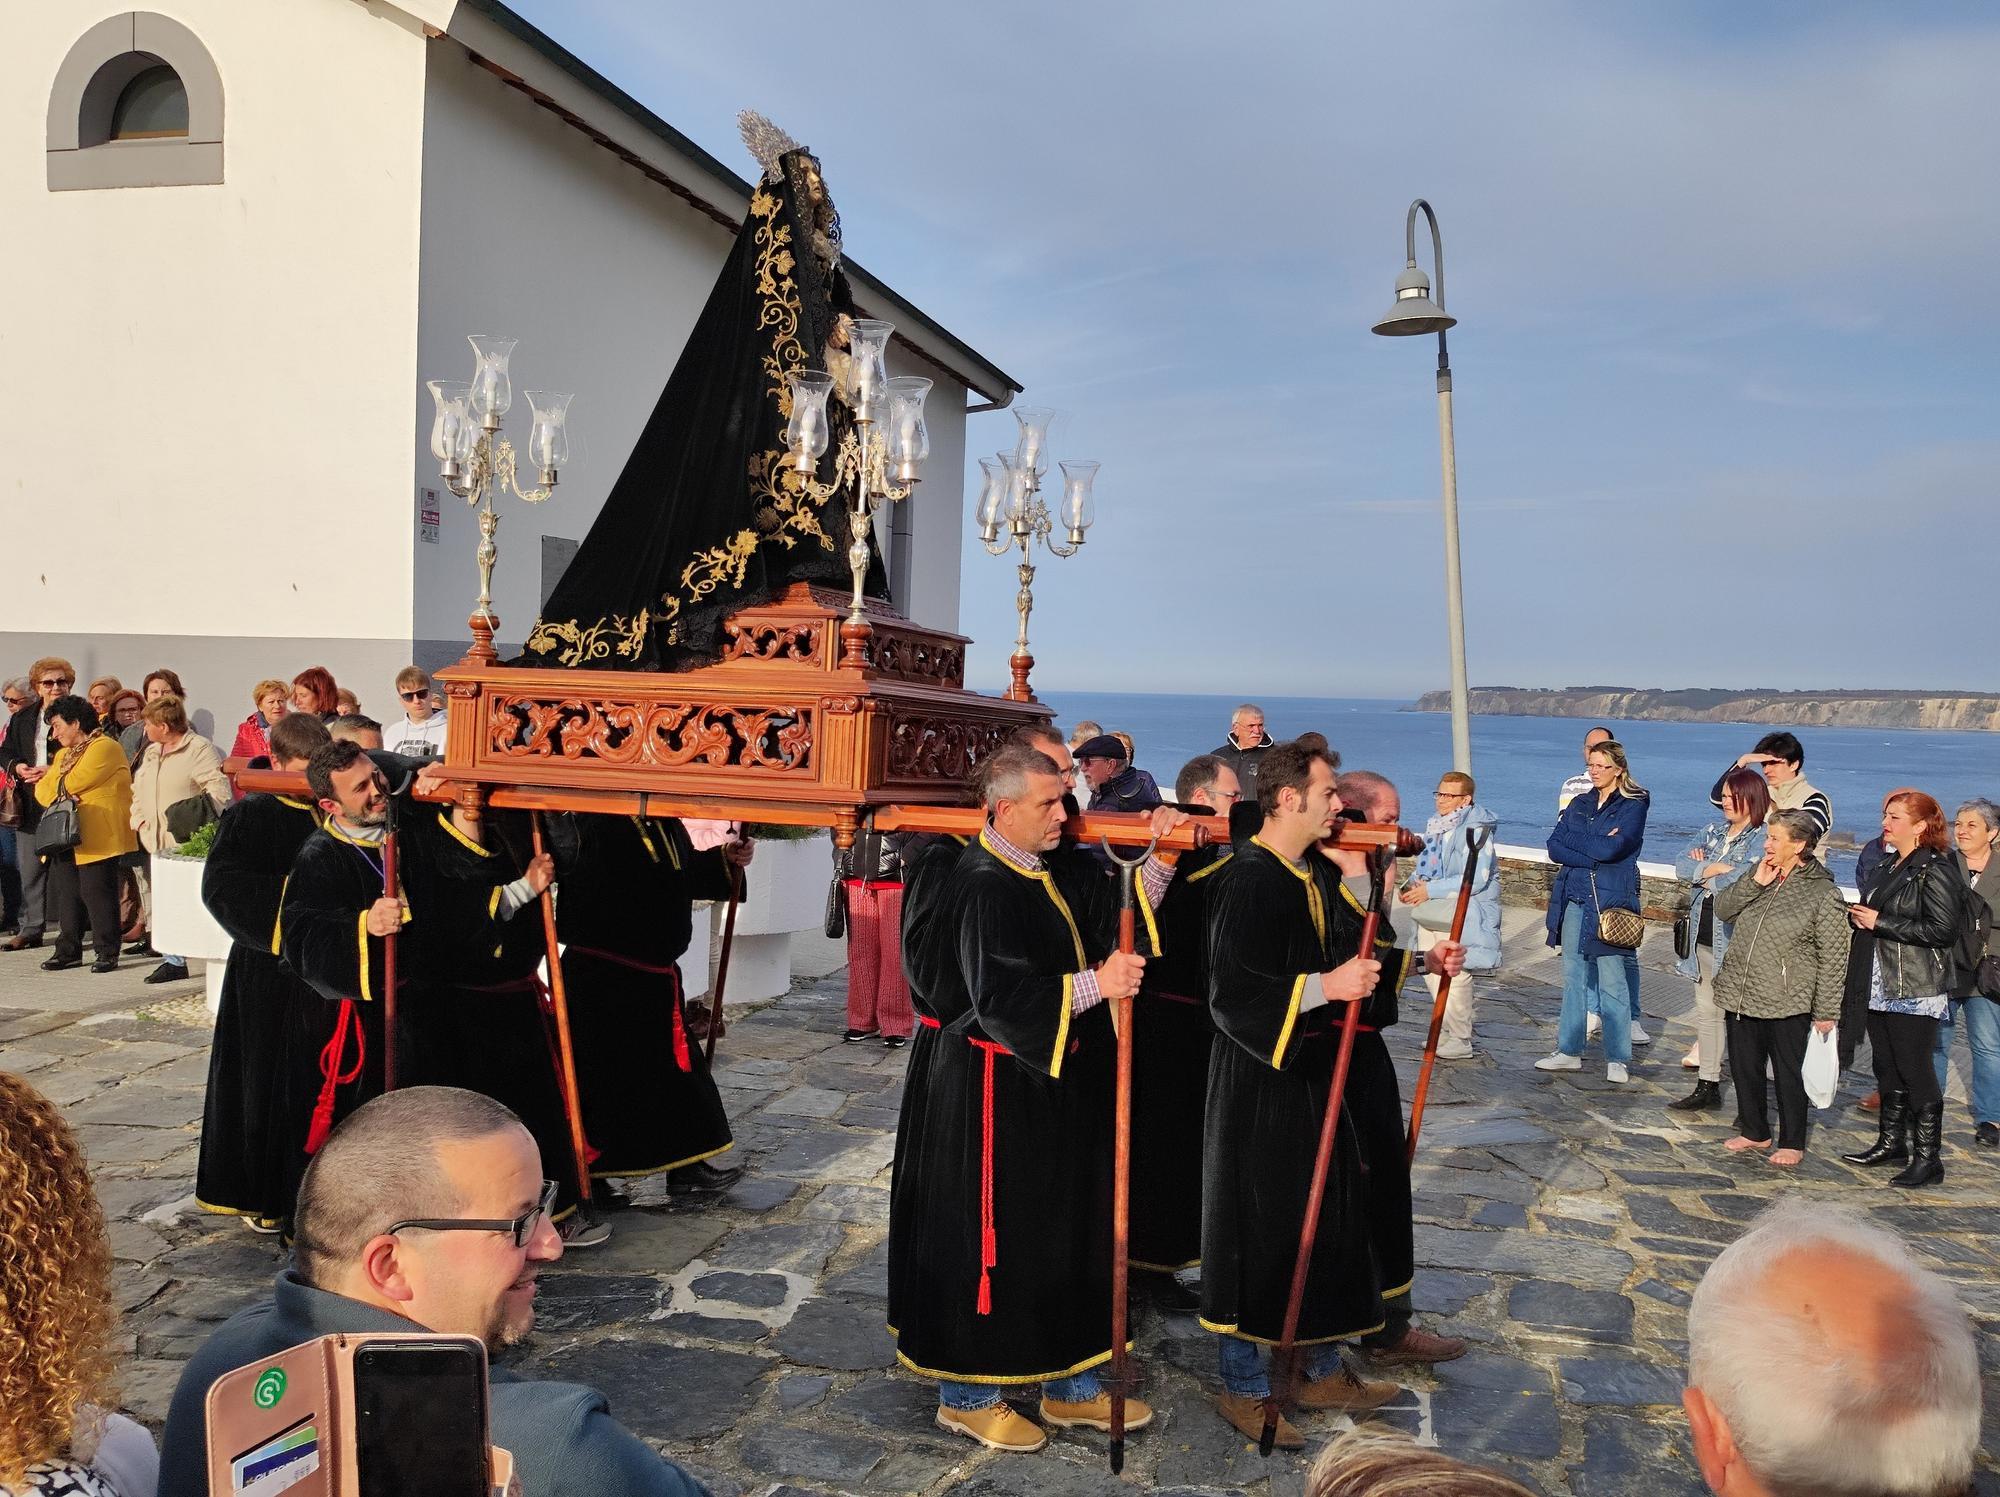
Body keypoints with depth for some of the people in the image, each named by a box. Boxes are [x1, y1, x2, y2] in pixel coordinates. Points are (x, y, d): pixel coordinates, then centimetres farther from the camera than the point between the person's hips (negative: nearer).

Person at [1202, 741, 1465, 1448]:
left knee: (1330, 1220, 17)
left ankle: (1322, 1370, 33)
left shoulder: (1318, 873, 7)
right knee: (1260, 1232, 2)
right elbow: (1232, 992, -27)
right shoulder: (1248, 879, -21)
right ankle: (1244, 1388, 18)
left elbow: (1351, 954, 21)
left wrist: (1420, 961, 15)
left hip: (1318, 1073, 9)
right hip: (1259, 1083, -9)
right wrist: (1325, 987, -30)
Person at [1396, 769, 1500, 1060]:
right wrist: (1413, 885, 1)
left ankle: (1460, 1041, 7)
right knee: (1429, 969, 11)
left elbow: (1475, 879, -21)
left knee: (1453, 974, -6)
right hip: (1433, 911, 8)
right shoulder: (1436, 825, 12)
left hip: (1464, 913, -8)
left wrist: (1430, 891, -22)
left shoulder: (1475, 830, -14)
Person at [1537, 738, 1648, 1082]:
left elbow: (1611, 849, -18)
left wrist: (1571, 838, -6)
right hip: (1574, 898, 6)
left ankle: (1618, 1059, 4)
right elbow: (1554, 848, 2)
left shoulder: (1633, 806, -4)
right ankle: (1569, 1051, 18)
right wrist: (1594, 854, -12)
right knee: (1573, 977, 10)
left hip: (1610, 902, -6)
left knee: (1612, 982, -4)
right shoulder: (1580, 804, 13)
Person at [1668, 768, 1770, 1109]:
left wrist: (1704, 875, -6)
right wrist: (1714, 868, -13)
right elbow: (1682, 865, 4)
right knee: (1706, 1011, 13)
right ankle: (1707, 1086, 22)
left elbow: (1744, 880, -23)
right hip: (1704, 936, 8)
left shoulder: (1763, 839, -9)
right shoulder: (1713, 831, 14)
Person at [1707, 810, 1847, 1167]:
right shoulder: (1760, 874, 6)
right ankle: (1754, 1131, 30)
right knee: (1744, 1068, 14)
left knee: (1788, 1073, 6)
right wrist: (1754, 882, -11)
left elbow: (1832, 958, -10)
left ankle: (1792, 1143, 21)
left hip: (1787, 1003, -6)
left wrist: (1826, 1011, -10)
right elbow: (1722, 909, 4)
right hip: (1741, 993, 6)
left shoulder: (1824, 893, -11)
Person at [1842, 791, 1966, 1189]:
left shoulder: (1935, 871, -13)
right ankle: (1891, 1142, 26)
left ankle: (1927, 1157, 5)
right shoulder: (1890, 867, 14)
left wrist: (1880, 923, -18)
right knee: (1887, 1067, 15)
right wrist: (1860, 916, 2)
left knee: (1916, 1072, -3)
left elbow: (1942, 930, -21)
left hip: (1916, 991, -8)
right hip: (1881, 986, 8)